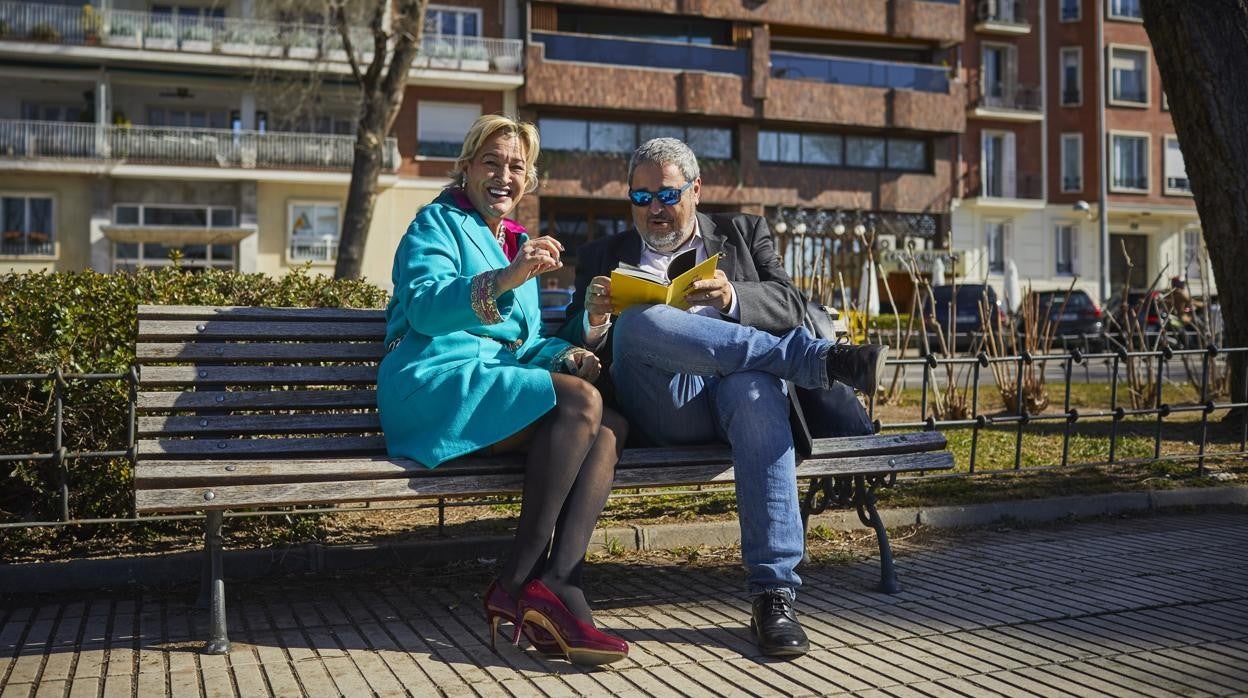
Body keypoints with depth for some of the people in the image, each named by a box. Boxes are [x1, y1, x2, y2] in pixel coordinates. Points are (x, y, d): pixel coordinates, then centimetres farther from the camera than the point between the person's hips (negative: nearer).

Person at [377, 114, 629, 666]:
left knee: (610, 426, -20)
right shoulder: (437, 224, 7)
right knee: (580, 400, -29)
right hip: (438, 383, -7)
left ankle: (556, 585, -34)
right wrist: (505, 279, -29)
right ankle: (520, 581, -25)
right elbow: (424, 306, -13)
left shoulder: (520, 243, 29)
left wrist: (563, 356, 4)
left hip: (502, 382, 7)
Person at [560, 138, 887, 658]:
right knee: (638, 322, -32)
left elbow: (792, 308, 9)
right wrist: (595, 320, -9)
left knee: (757, 390, -38)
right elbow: (576, 349, 15)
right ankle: (825, 359, -28)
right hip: (662, 405, 0)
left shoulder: (743, 233, 23)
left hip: (738, 381, 0)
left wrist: (732, 297, -12)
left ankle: (774, 594, -38)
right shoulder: (604, 256, 24)